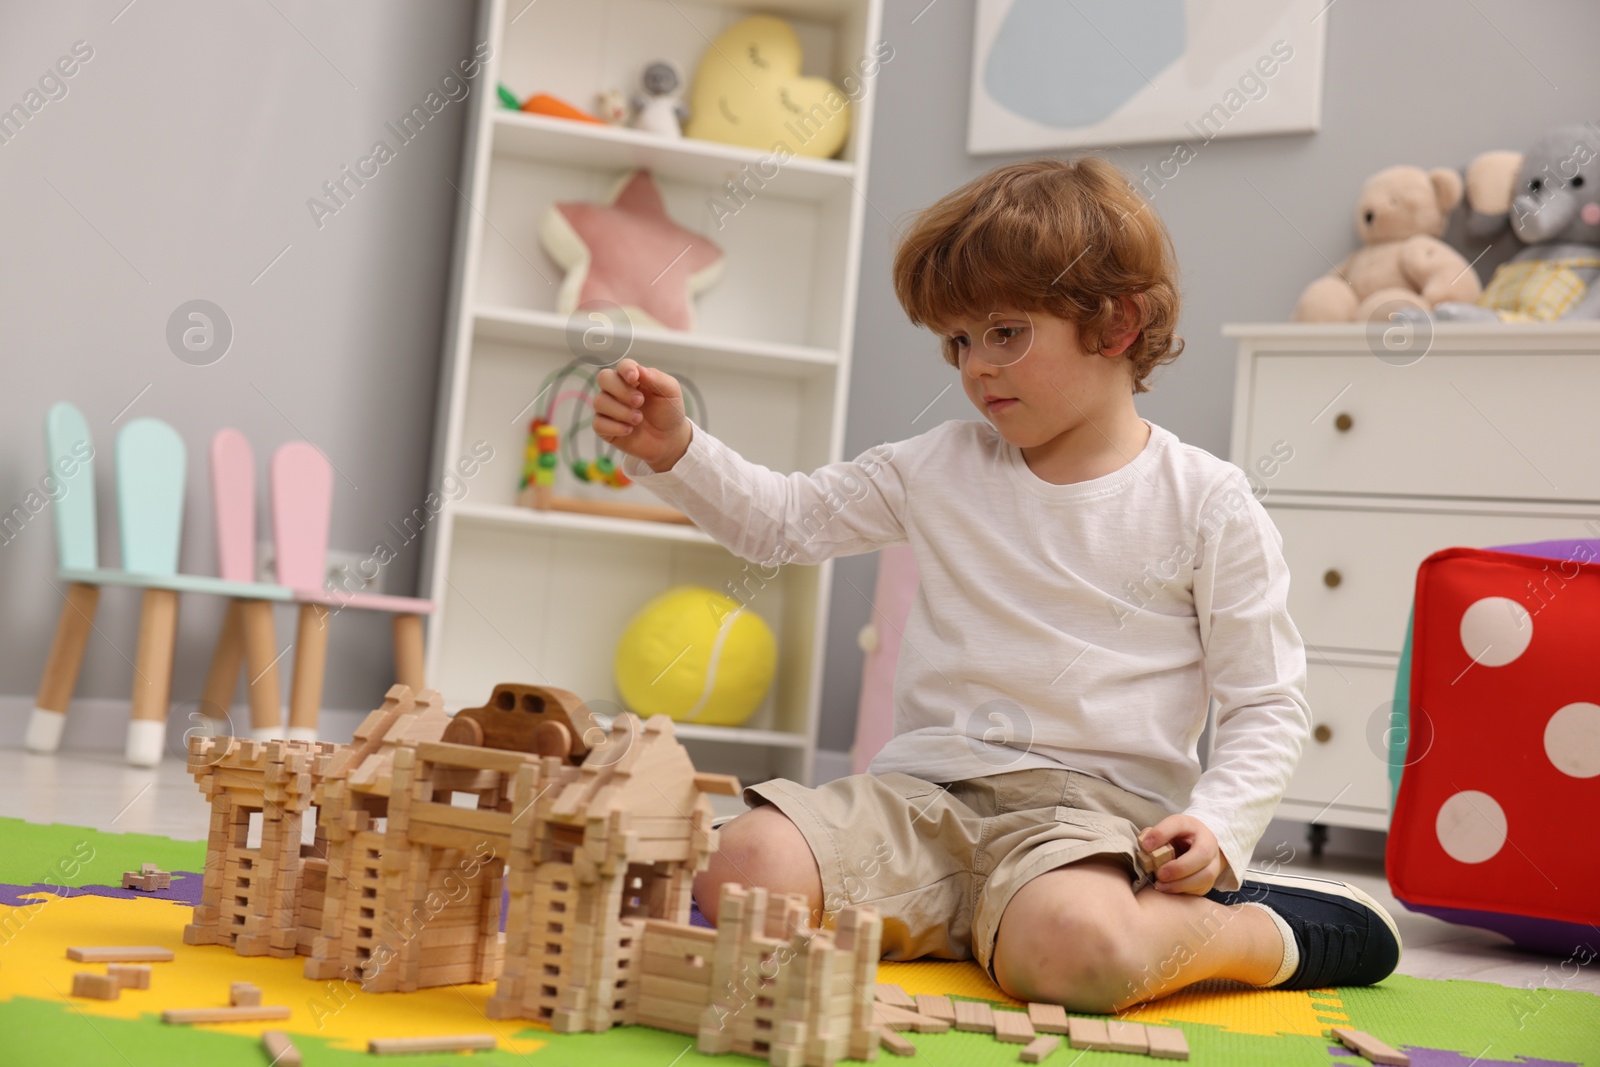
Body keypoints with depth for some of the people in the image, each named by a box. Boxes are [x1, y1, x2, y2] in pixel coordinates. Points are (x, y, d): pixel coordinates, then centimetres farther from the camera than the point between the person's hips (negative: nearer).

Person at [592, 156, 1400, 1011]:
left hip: (1093, 802, -4)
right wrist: (673, 451, 0)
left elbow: (1266, 703, 2)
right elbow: (782, 521, 17)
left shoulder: (1206, 504, 1)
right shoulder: (941, 468, 11)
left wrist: (1217, 827, -15)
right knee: (742, 874, -22)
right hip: (926, 786, 5)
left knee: (1068, 953, -39)